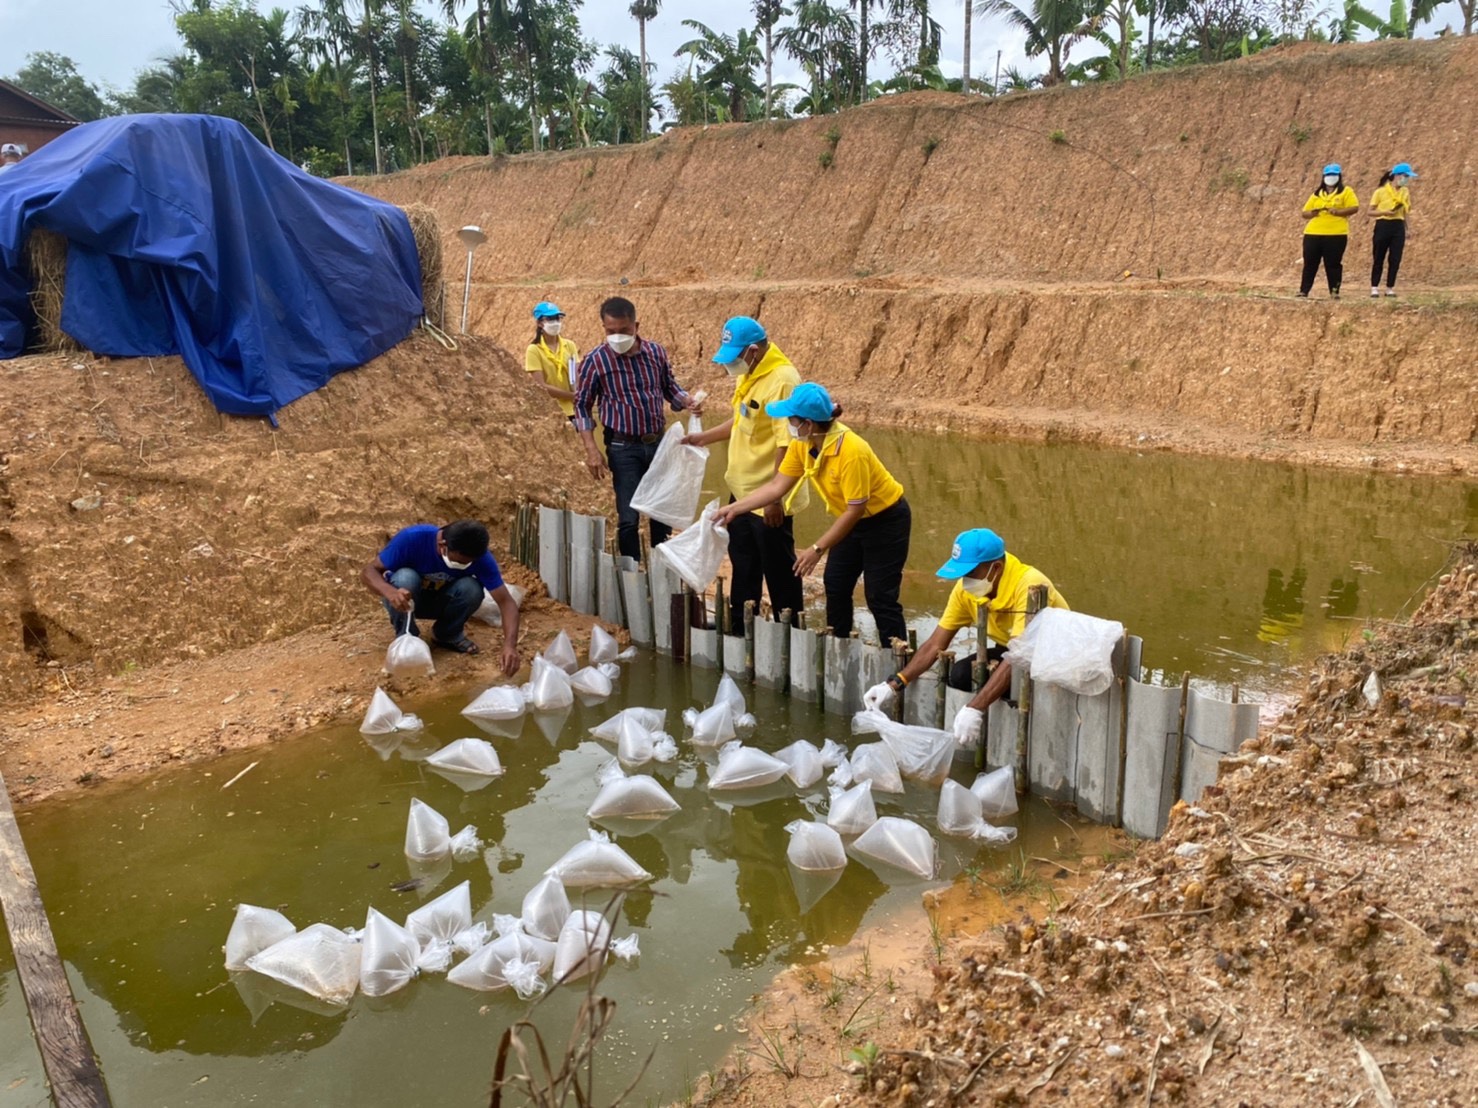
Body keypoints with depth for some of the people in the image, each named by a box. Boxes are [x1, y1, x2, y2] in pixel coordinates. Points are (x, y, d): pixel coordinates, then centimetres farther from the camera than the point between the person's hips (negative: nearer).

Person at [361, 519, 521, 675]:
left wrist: (510, 645, -46)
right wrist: (390, 592, -50)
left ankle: (447, 635, -1)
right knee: (405, 577, -35)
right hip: (406, 599, -1)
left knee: (472, 589, -29)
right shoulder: (413, 538, -33)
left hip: (440, 602, 1)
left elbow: (506, 602, -30)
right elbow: (370, 571, -27)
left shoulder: (480, 557, -28)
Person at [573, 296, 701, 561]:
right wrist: (591, 450, -12)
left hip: (658, 443, 4)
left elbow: (670, 387, 14)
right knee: (628, 518, -3)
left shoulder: (656, 351, 0)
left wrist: (687, 401, -9)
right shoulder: (595, 360, -10)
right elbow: (582, 406, -4)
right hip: (623, 448, -4)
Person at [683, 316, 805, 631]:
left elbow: (787, 444, -26)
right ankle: (739, 629, 35)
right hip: (742, 491, 10)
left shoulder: (781, 381, -23)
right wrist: (704, 437, 17)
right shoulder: (749, 375, 7)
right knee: (742, 565, 21)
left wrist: (775, 498, -26)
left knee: (778, 569, 4)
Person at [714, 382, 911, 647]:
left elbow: (855, 509, -30)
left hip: (886, 520, -8)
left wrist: (817, 549, -28)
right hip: (853, 521, 8)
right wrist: (734, 508, -10)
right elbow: (777, 486, -5)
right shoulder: (802, 444, -11)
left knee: (879, 597, -6)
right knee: (834, 586, 9)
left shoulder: (851, 451, -34)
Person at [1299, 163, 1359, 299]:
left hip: (1336, 235, -3)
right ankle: (1303, 291, 7)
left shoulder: (1346, 191, 6)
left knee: (1333, 264, 0)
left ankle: (1334, 292, 5)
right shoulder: (1317, 194, 17)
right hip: (1313, 234, 3)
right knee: (1310, 264, 3)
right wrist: (1311, 213, -8)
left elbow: (1354, 207, -5)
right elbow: (1304, 213, 15)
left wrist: (1337, 211, -18)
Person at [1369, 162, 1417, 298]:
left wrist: (1407, 230, 11)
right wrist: (1385, 212, -20)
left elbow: (1406, 212, 15)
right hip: (1383, 226, -4)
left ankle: (1390, 288, 8)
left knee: (1395, 259, 1)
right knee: (1379, 259, 1)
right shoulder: (1380, 192, -5)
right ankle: (1374, 287, 8)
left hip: (1398, 227, 4)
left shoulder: (1405, 192, 9)